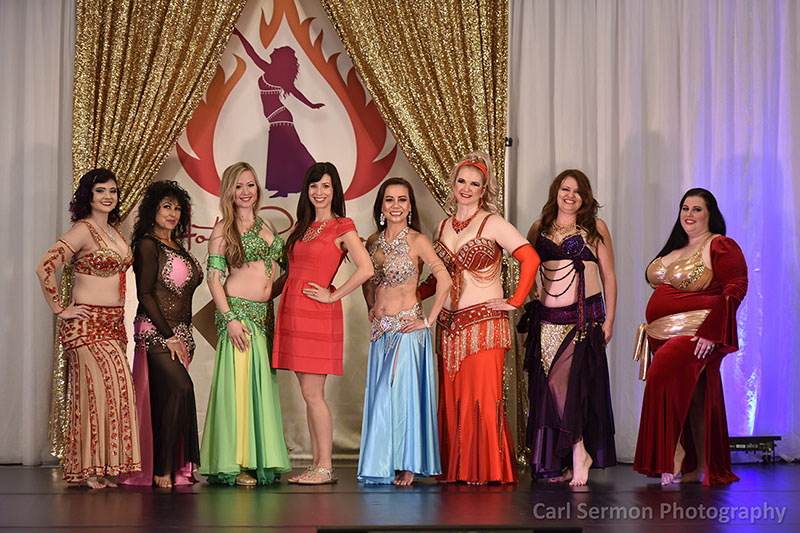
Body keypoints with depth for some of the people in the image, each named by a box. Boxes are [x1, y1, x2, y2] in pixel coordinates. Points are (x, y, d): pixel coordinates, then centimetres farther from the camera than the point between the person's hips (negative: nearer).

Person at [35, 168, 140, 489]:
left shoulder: (114, 230, 15)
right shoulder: (82, 230, -10)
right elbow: (45, 268, -18)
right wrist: (60, 310, -13)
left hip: (113, 324, 7)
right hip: (86, 323, -7)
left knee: (113, 390, 3)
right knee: (96, 390, -10)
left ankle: (105, 468, 9)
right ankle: (88, 470, -2)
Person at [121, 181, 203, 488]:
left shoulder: (177, 246, 18)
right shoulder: (148, 244, -5)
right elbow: (145, 294, -10)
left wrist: (185, 336, 16)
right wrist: (168, 335, -14)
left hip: (178, 332, 8)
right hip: (155, 331, -7)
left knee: (166, 400, 5)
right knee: (181, 387, -21)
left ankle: (170, 468, 6)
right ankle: (162, 470, -16)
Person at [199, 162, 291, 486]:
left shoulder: (266, 225, 17)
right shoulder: (223, 229, -1)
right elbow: (213, 278, -7)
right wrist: (230, 318, -15)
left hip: (265, 313, 6)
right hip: (237, 311, -6)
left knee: (262, 383, 7)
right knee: (238, 382, -8)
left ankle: (263, 462, 13)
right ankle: (233, 464, -3)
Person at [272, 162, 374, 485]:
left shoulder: (342, 227, -5)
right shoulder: (302, 227, 17)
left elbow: (366, 269, -18)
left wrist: (333, 295, -13)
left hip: (318, 314, -7)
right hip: (293, 313, 7)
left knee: (312, 393, -8)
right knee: (309, 395, 8)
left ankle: (326, 468, -1)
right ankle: (317, 465, 13)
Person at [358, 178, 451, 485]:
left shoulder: (417, 241, -8)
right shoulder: (374, 241, 10)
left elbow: (445, 280, -17)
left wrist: (429, 320, -15)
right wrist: (372, 308, 15)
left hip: (407, 328, -6)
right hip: (381, 330, 6)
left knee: (400, 393, -6)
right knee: (378, 396, 6)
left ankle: (408, 465, 4)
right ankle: (382, 465, 14)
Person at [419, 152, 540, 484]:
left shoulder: (492, 223, -3)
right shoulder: (443, 226, 14)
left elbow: (530, 258, -11)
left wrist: (515, 301, -12)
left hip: (484, 323, -5)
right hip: (449, 325, 5)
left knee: (484, 396, -8)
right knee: (452, 399, 5)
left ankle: (491, 470, 0)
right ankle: (457, 470, 11)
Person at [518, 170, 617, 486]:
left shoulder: (594, 228, 6)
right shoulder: (540, 228, 13)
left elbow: (609, 276, 5)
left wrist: (608, 319, 0)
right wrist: (531, 292, 6)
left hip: (585, 316, -4)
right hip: (547, 319, 4)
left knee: (565, 382, -15)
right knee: (547, 386, 0)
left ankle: (577, 454, -2)